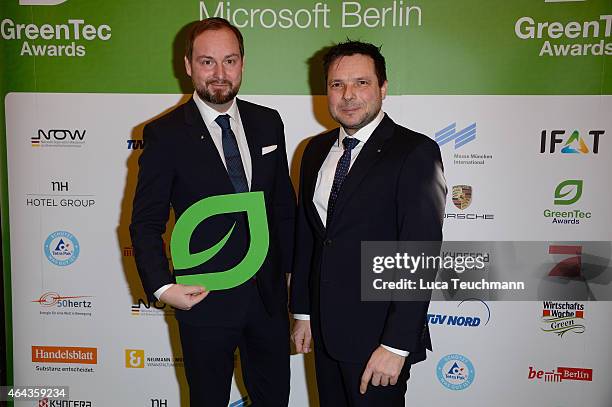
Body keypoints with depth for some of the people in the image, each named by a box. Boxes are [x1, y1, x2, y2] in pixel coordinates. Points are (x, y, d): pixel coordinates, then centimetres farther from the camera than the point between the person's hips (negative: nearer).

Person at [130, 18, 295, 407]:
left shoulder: (268, 122, 1)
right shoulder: (166, 134, -10)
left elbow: (284, 203, 8)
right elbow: (146, 222, -7)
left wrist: (291, 267, 9)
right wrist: (162, 286, -19)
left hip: (269, 294, 4)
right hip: (205, 299, -3)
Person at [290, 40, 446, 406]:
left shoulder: (415, 152, -14)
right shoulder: (317, 150, 6)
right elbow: (306, 236, 9)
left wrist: (397, 345, -19)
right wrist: (302, 312, 10)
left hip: (378, 333, -5)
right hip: (324, 328, 6)